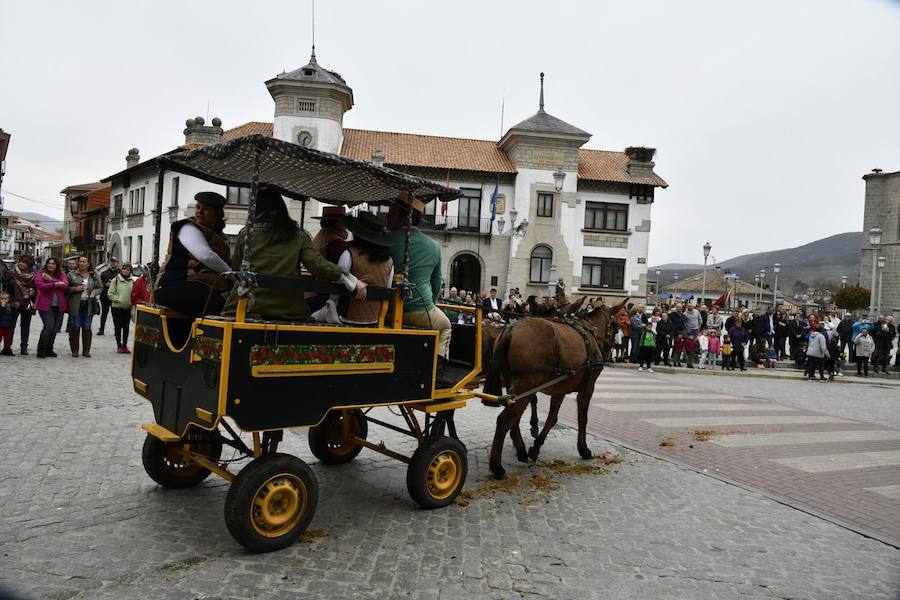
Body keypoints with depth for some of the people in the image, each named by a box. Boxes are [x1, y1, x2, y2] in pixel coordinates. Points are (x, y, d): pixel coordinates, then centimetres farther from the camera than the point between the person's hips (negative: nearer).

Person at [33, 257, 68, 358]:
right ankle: (41, 350, 0)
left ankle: (49, 349, 20)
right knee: (49, 327, -13)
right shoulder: (40, 274, 3)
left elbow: (65, 285, -7)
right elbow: (41, 286, -13)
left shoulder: (61, 274, 10)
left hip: (59, 306, 4)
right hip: (45, 305, -4)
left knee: (55, 329, 7)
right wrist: (55, 284, -17)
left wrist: (51, 279, -15)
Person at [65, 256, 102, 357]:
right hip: (75, 304, -1)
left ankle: (86, 350, 13)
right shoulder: (72, 274, 3)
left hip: (89, 304, 1)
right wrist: (75, 289, -13)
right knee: (75, 327, 1)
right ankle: (74, 350, 10)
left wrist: (94, 293, -6)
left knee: (87, 328, 5)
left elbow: (100, 287, 12)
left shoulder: (94, 275, 8)